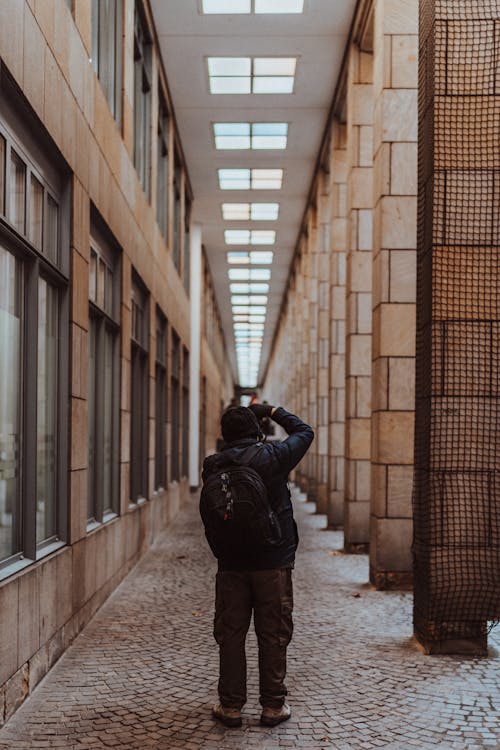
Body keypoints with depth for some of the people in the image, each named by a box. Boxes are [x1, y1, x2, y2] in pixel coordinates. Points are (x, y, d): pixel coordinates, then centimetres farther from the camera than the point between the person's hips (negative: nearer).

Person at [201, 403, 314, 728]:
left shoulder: (213, 466, -2)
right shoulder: (273, 457, -9)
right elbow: (305, 432, 7)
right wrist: (274, 411, 16)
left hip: (231, 564, 2)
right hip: (273, 563, -2)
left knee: (231, 635, 10)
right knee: (273, 636, 7)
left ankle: (231, 706, 15)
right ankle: (274, 706, 14)